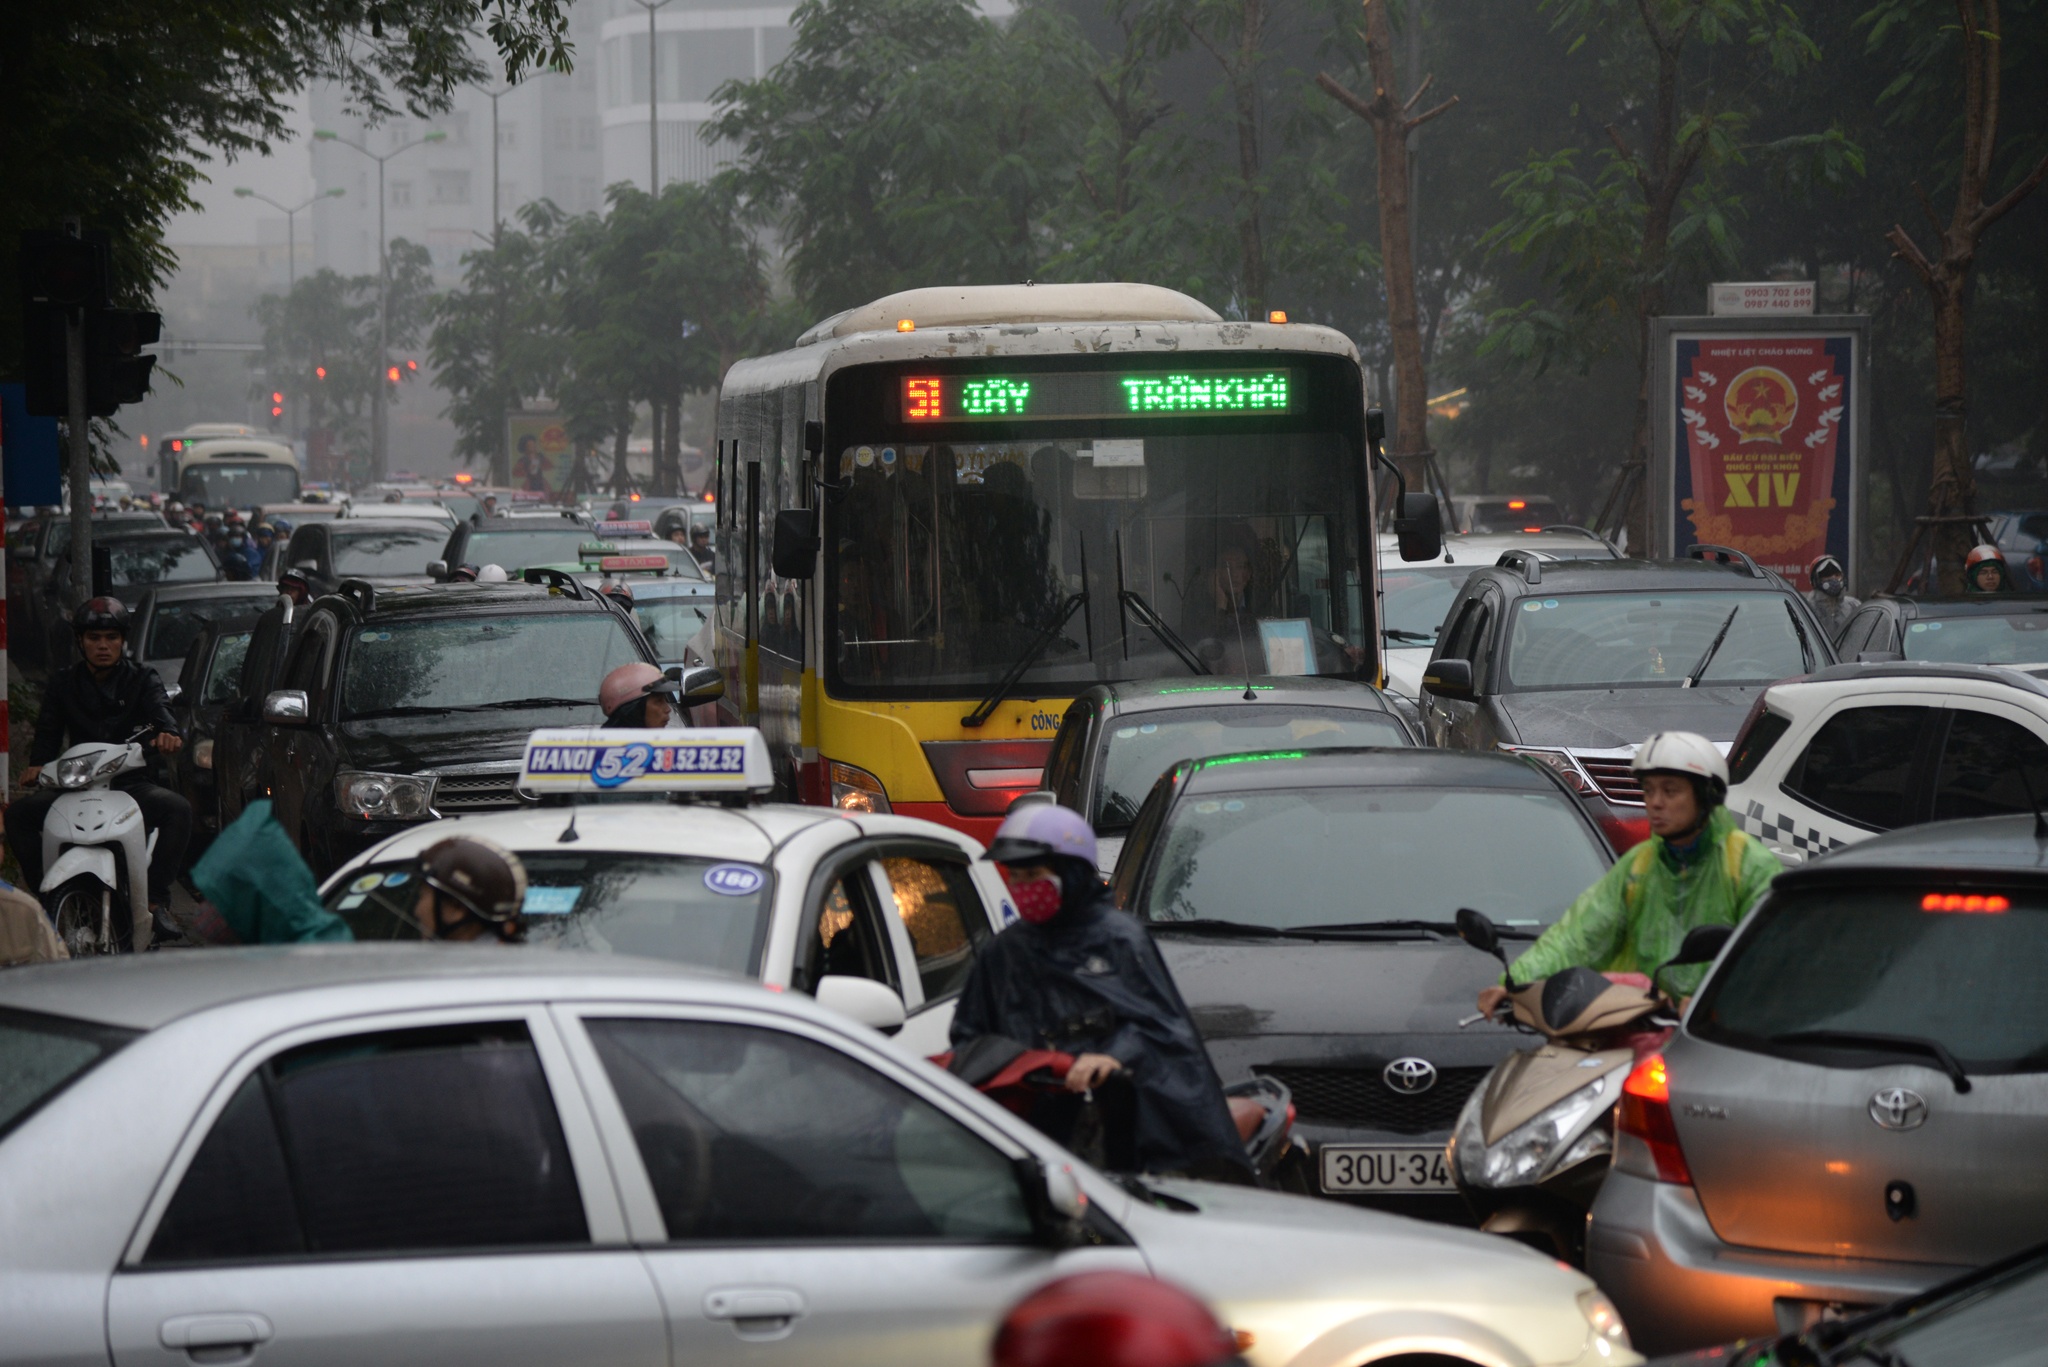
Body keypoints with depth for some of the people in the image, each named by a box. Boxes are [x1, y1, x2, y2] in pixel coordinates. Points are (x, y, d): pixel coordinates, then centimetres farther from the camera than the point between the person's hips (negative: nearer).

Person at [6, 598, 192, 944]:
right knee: (18, 813, -23)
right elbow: (48, 731, 3)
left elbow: (159, 709, -9)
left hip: (130, 782, -1)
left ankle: (157, 898, -23)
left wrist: (168, 734, -34)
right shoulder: (62, 684, 14)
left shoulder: (142, 679, 11)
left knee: (178, 810, -29)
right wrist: (37, 764, -20)